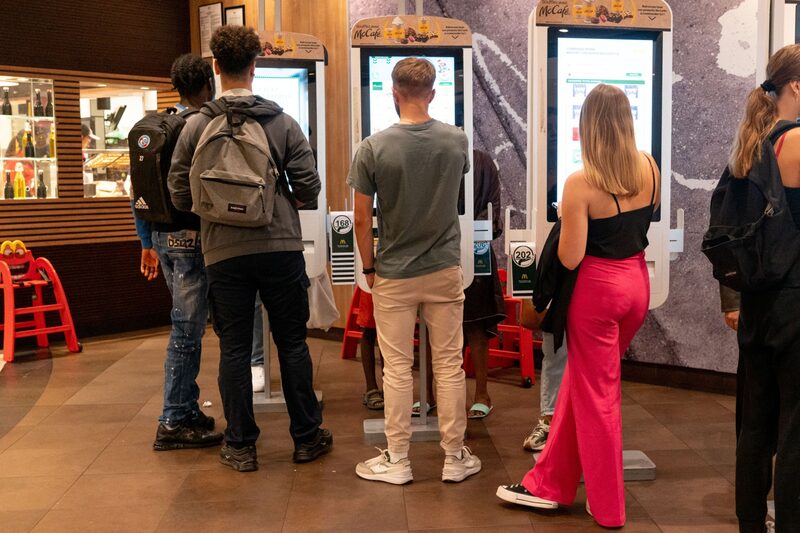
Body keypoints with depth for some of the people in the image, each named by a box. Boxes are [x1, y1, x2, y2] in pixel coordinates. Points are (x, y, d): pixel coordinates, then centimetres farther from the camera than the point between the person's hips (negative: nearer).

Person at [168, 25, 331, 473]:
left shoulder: (197, 126, -2)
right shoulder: (283, 122, -3)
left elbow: (180, 194, 1)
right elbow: (309, 188, -4)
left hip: (223, 252, 0)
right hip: (281, 248, 0)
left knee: (235, 349, 9)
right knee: (292, 343, 11)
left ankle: (241, 446, 15)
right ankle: (307, 437, 21)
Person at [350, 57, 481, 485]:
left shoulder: (374, 147, -13)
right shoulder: (458, 141, -4)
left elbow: (362, 218, -9)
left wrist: (368, 266, 5)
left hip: (394, 275, -2)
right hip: (444, 271, 2)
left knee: (397, 369, 7)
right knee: (449, 366, 9)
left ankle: (397, 461, 17)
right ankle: (455, 457, 19)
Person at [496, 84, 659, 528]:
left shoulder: (581, 184, -19)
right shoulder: (649, 169, -1)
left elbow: (570, 258, -16)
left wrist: (567, 224, 0)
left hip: (599, 288, -6)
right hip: (638, 281, 6)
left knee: (596, 395, 8)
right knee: (579, 381, 18)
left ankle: (609, 507, 21)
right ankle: (550, 483, 30)